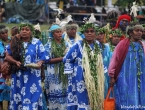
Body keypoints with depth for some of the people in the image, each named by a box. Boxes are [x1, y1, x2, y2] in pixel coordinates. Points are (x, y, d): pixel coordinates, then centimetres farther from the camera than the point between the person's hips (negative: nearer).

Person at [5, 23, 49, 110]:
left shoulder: (37, 43, 2)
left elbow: (43, 57, 0)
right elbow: (8, 56, 5)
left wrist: (39, 63, -21)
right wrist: (16, 62, -13)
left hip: (32, 76, -2)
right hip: (18, 75, 2)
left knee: (32, 95, -7)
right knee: (18, 96, 2)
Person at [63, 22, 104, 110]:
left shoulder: (97, 45, 9)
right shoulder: (78, 45, -8)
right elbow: (67, 60, -3)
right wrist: (72, 73, -5)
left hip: (95, 80, 6)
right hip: (81, 80, -5)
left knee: (94, 102, 8)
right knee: (82, 103, -7)